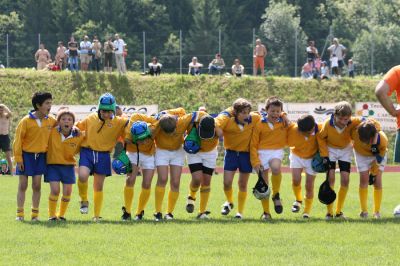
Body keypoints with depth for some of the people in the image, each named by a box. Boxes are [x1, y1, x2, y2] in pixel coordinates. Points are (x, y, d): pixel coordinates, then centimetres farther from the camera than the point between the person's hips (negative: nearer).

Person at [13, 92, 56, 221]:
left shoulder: (51, 121, -1)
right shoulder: (26, 121, -14)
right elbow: (18, 140, -10)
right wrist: (18, 159, -11)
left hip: (40, 156, 3)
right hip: (26, 155, -3)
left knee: (36, 185, 4)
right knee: (23, 185, 2)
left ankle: (35, 214, 10)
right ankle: (20, 213, 7)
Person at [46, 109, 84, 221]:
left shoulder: (78, 136, -8)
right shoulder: (52, 132, -13)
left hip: (68, 166, 2)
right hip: (53, 165, -2)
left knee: (67, 191, 2)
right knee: (55, 190, -11)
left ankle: (61, 214, 22)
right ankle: (52, 215, 5)